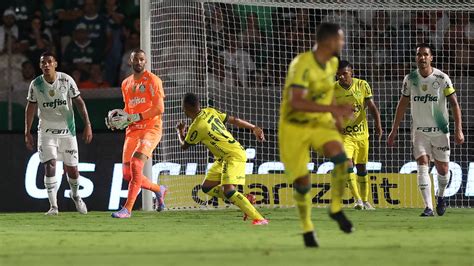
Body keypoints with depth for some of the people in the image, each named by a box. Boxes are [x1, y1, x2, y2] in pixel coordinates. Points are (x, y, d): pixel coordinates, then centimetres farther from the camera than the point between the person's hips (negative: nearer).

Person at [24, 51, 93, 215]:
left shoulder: (66, 80, -8)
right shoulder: (36, 85, -5)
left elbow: (79, 102, -4)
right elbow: (30, 108, 5)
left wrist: (87, 125, -10)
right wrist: (27, 132, 3)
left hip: (67, 130, 0)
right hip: (46, 132, 0)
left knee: (72, 169, 5)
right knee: (50, 166, -14)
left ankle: (75, 195, 35)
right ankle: (53, 206, -12)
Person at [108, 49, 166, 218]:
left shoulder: (152, 80, -5)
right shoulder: (126, 83, 16)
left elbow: (159, 108, -13)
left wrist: (137, 117, -20)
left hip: (151, 129, -7)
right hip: (133, 131, 7)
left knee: (136, 164, -24)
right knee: (127, 174, 1)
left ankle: (127, 209, -23)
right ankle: (159, 190, 28)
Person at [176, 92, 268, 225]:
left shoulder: (197, 127, -20)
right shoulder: (210, 112, 2)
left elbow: (184, 145, -1)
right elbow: (233, 120, 9)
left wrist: (180, 131, 19)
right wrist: (254, 128, 16)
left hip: (235, 156, -10)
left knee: (228, 191, -22)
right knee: (207, 187, 7)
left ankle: (259, 219, -24)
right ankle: (245, 200, 9)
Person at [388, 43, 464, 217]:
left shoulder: (442, 78, -9)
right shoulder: (410, 79, 0)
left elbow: (454, 104, -8)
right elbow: (402, 105, 10)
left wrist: (458, 130, -16)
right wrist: (394, 130, 10)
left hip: (440, 130, -1)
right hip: (419, 131, 1)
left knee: (443, 170, 4)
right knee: (422, 166, -13)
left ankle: (441, 196, 35)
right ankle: (428, 207, -14)